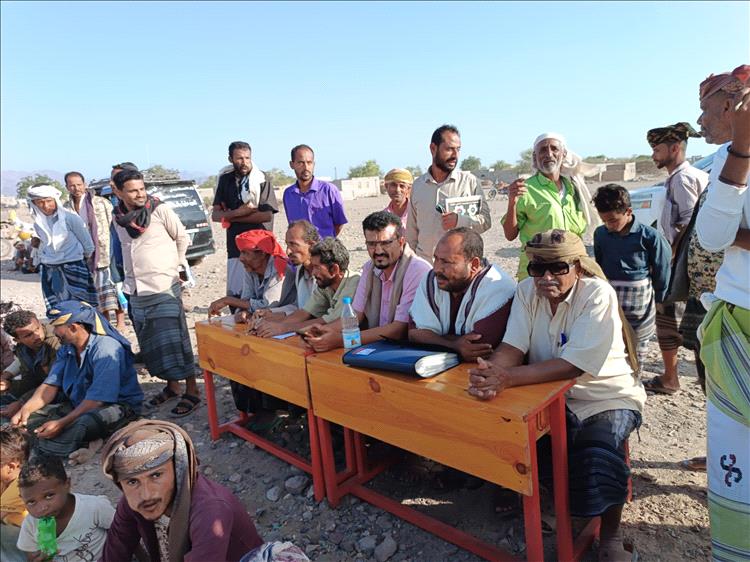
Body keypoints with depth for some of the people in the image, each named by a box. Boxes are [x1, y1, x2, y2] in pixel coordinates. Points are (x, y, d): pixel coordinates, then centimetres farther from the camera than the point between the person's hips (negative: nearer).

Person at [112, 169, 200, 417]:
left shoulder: (160, 210, -8)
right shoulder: (118, 219, 7)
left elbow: (182, 238, 1)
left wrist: (175, 266, 4)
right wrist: (131, 277, 16)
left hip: (164, 287, -6)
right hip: (136, 290, 6)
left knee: (174, 340, -5)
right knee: (151, 344, 12)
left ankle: (192, 391, 3)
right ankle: (171, 386, 26)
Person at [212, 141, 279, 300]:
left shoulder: (261, 180, -3)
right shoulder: (225, 180, 12)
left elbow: (266, 215, -13)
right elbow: (215, 215, 8)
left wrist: (230, 217, -6)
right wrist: (238, 212, -11)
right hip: (234, 247, 5)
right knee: (234, 294, 6)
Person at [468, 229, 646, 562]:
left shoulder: (598, 295, -21)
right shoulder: (527, 290, -5)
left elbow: (573, 366, -31)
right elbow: (512, 347, -13)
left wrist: (508, 377, -43)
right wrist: (491, 372, -38)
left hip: (604, 398, -4)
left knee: (598, 450, -30)